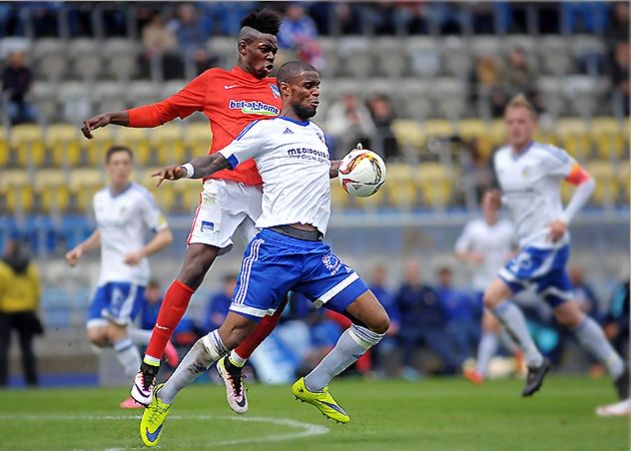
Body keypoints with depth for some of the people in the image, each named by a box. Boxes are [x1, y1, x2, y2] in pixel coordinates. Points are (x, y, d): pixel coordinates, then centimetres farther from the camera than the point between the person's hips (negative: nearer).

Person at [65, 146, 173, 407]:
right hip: (107, 277, 7)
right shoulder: (99, 199, 13)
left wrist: (141, 252, -23)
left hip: (130, 275, -7)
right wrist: (82, 248, 14)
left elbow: (166, 236, -7)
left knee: (115, 331, -17)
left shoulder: (140, 197, -7)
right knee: (96, 335, -5)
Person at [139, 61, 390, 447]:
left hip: (317, 252, 7)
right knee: (234, 333, -12)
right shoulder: (266, 130, 4)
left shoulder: (317, 133, 24)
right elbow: (221, 160, -1)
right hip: (276, 245, -7)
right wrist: (186, 169, -18)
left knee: (377, 322, -1)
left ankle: (313, 387, 14)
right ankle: (163, 399, 4)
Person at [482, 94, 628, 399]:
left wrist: (565, 219, -16)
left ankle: (535, 362, -8)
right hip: (529, 245, 8)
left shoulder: (547, 156, -12)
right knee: (569, 316, 12)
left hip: (546, 244, -8)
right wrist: (499, 202, 2)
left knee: (493, 296, -16)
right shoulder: (501, 159, 10)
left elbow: (586, 182, -7)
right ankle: (618, 370, 20)